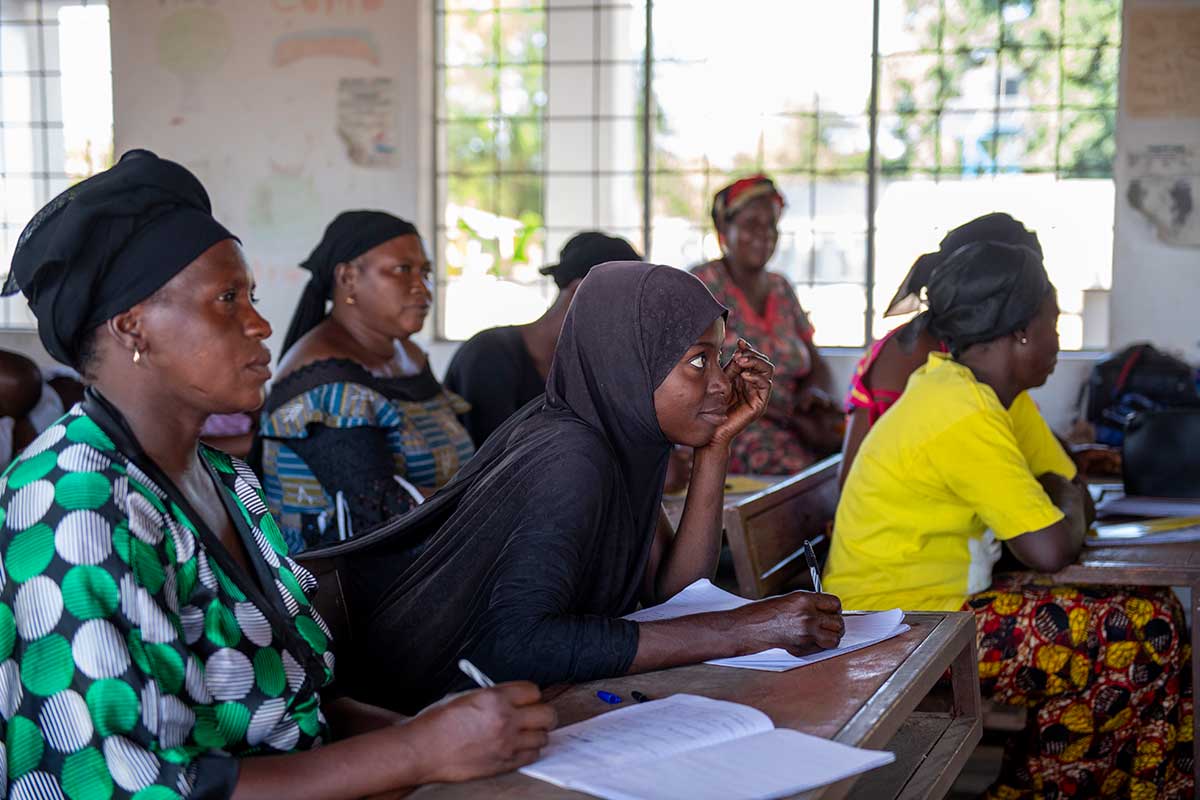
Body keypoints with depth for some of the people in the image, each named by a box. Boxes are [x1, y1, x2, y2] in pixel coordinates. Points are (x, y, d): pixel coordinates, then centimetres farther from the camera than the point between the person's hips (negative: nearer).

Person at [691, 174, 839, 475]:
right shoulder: (703, 284, -2)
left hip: (786, 428, 7)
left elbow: (818, 368, 17)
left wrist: (812, 394, -9)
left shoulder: (780, 288, 18)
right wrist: (794, 419, -17)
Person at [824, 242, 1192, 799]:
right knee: (1142, 637, -12)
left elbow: (1076, 500, 15)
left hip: (941, 602, 10)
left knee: (1155, 618, 5)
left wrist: (1065, 506, -7)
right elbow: (1050, 549, -23)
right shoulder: (964, 414, -22)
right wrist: (1064, 504, -2)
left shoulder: (995, 395, 8)